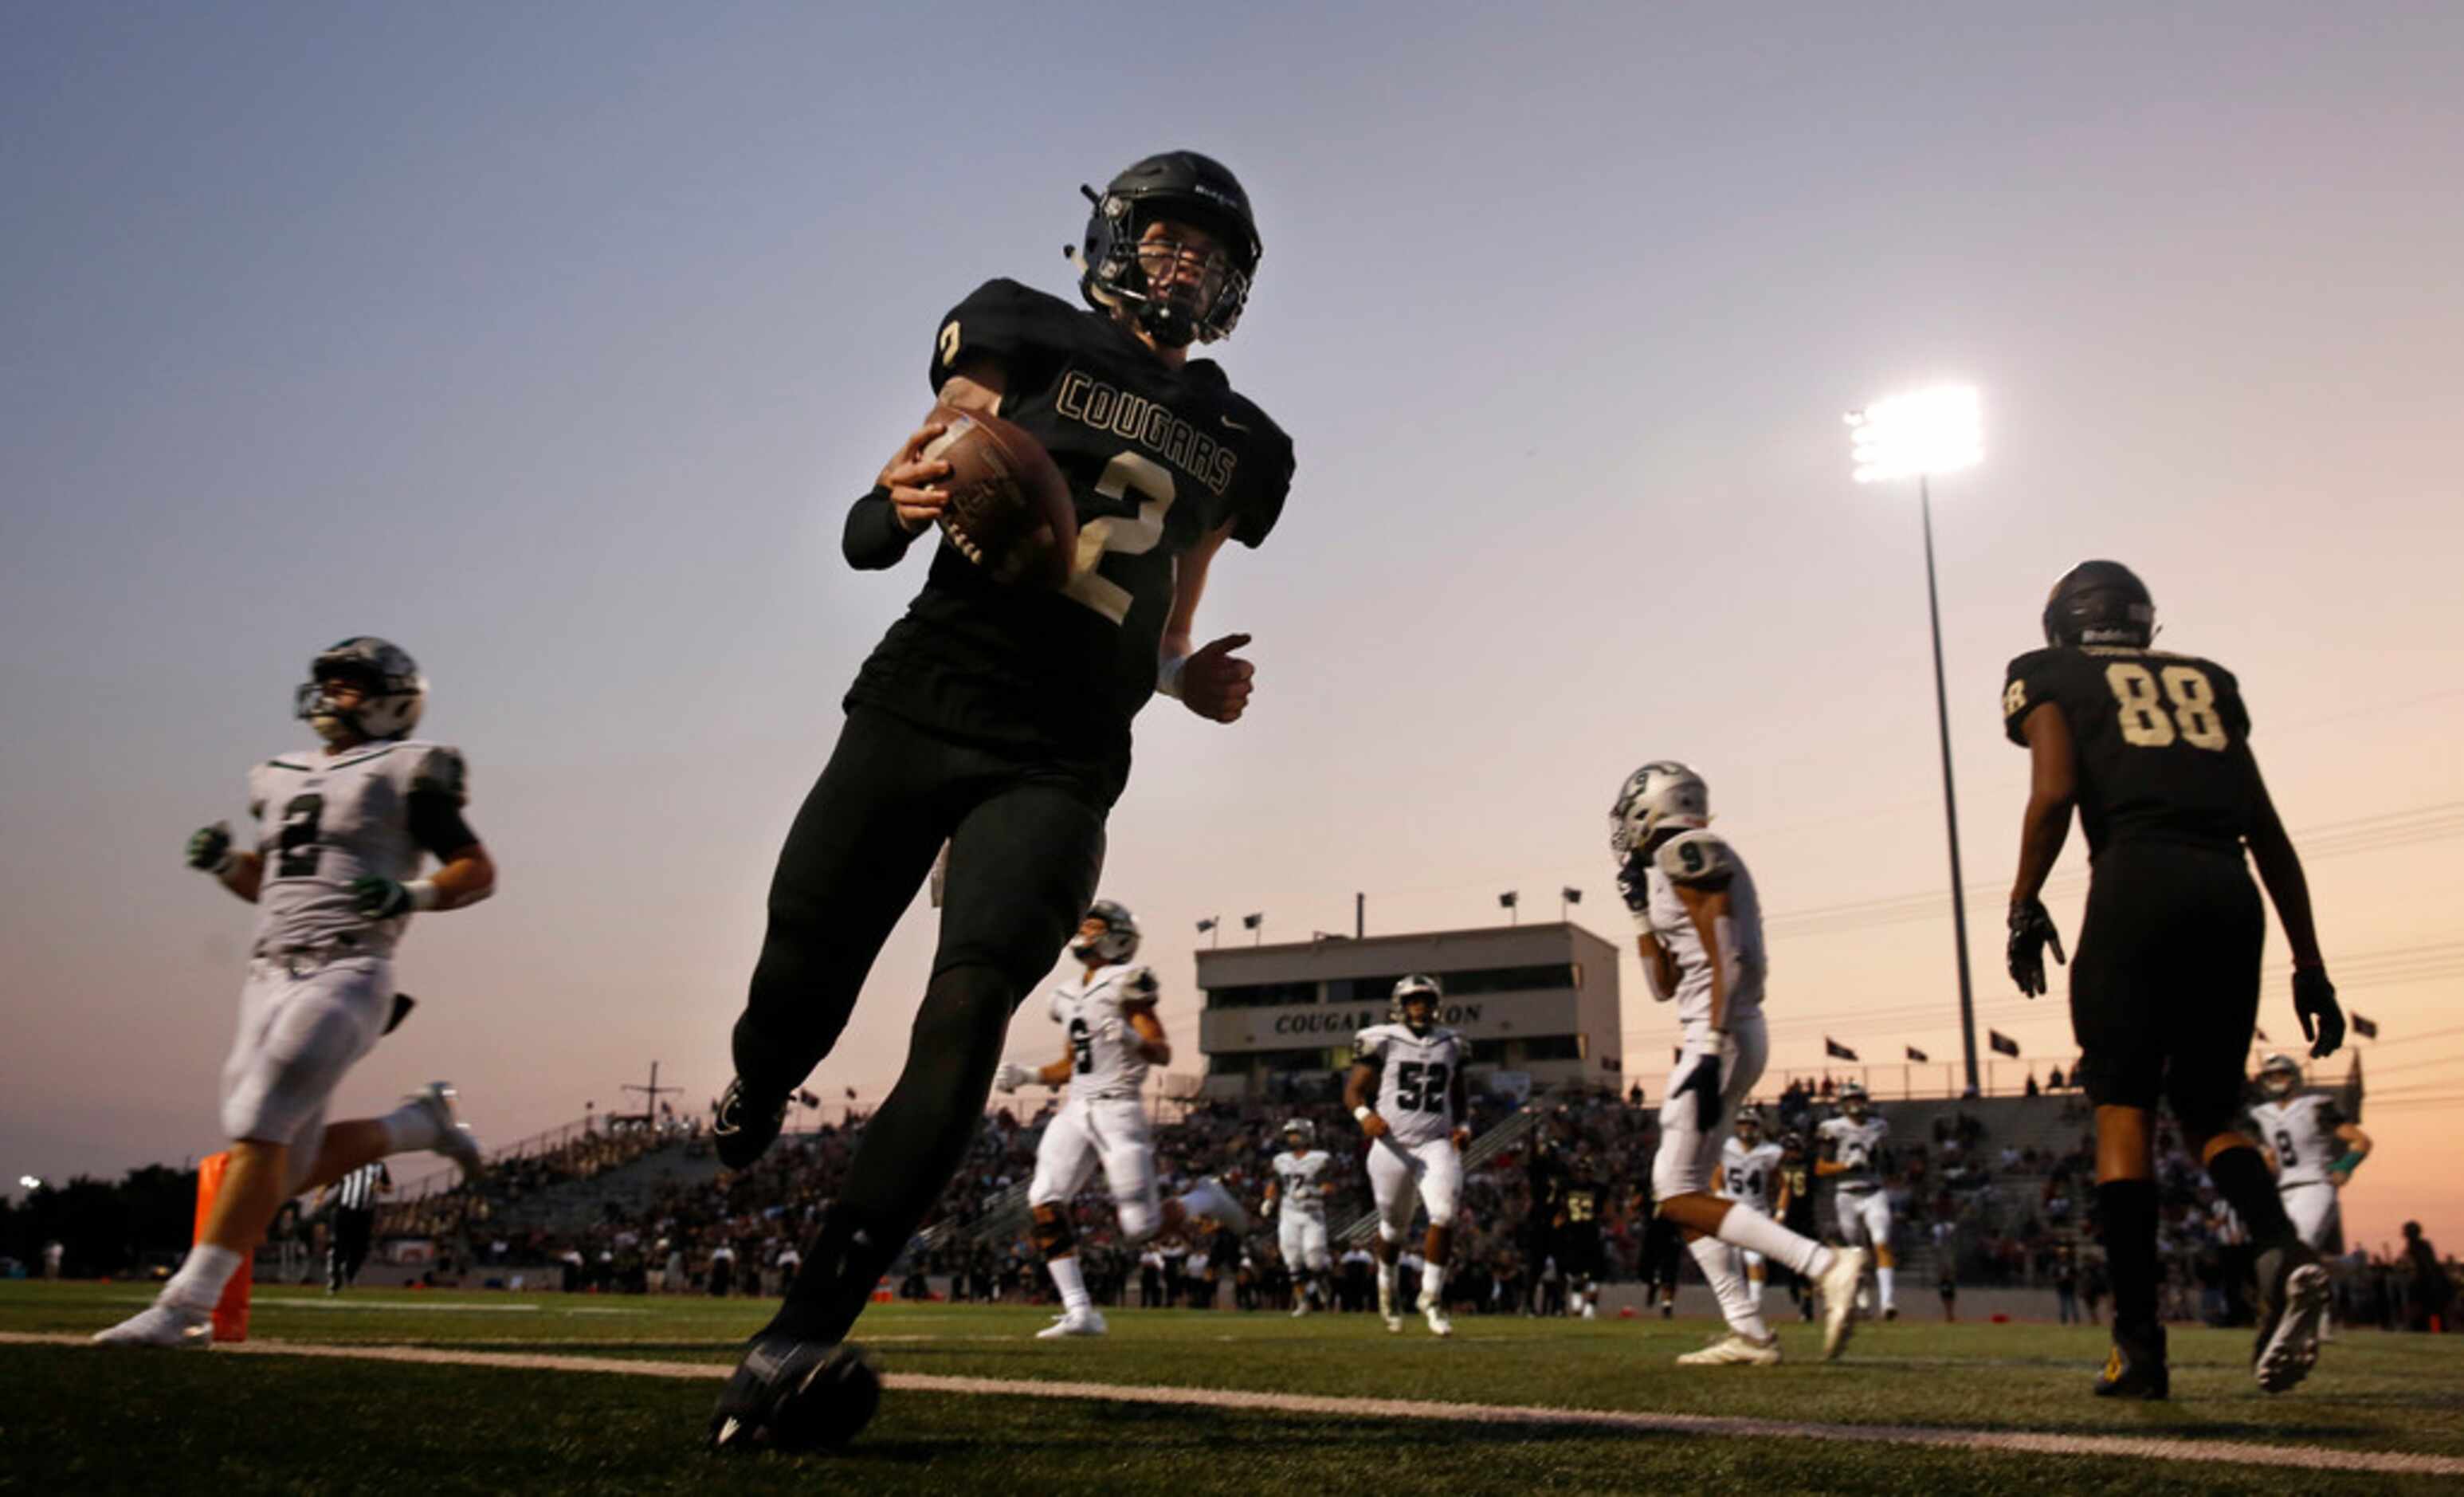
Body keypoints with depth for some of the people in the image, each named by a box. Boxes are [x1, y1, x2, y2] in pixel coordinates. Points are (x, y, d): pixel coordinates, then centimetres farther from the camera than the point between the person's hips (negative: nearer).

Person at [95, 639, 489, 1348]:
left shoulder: (404, 776, 0)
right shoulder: (287, 780, 20)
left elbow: (477, 871, 0)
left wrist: (411, 895, -17)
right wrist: (223, 861, 9)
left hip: (346, 976, -8)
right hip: (272, 978, 8)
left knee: (259, 1131, -17)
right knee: (287, 1171, 5)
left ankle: (188, 1305, -10)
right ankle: (418, 1124, 24)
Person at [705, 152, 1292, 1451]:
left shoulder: (1238, 449, 17)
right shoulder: (1025, 342, 5)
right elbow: (865, 540, 4)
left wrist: (1186, 678, 6)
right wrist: (903, 497, -19)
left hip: (1059, 765, 2)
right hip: (918, 707, -1)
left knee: (964, 1024, -15)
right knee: (799, 994, 2)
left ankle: (801, 1339, -12)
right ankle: (757, 1090, 42)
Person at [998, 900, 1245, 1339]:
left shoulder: (1124, 983, -6)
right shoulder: (1069, 995, 16)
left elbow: (1163, 1054, -10)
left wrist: (1133, 1039, -30)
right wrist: (1027, 1076, 10)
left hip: (1118, 1109, -7)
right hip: (1076, 1109, 7)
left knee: (1141, 1227, -7)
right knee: (1044, 1204, -9)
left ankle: (1203, 1200, 23)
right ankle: (1080, 1312, -4)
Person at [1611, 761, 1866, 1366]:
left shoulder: (1688, 856, -10)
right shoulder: (1669, 870, 19)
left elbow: (1726, 961, -19)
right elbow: (1664, 985, 24)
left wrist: (1711, 1053, -24)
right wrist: (1639, 908, 21)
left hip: (1721, 1039, -10)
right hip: (1724, 1038, 10)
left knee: (1679, 1196, -9)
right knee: (1682, 1190, 12)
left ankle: (1827, 1264, -15)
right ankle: (1749, 1332, 10)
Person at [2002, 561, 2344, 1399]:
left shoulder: (2049, 677, 14)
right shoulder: (2207, 681, 26)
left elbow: (2054, 792, -6)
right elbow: (2270, 836, 22)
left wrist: (2023, 905, 3)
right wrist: (2309, 966, 23)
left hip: (2138, 882, -4)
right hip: (2231, 893, 4)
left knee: (2123, 1107, 1)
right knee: (2207, 1112, 15)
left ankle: (2140, 1345, -3)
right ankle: (2284, 1254, -13)